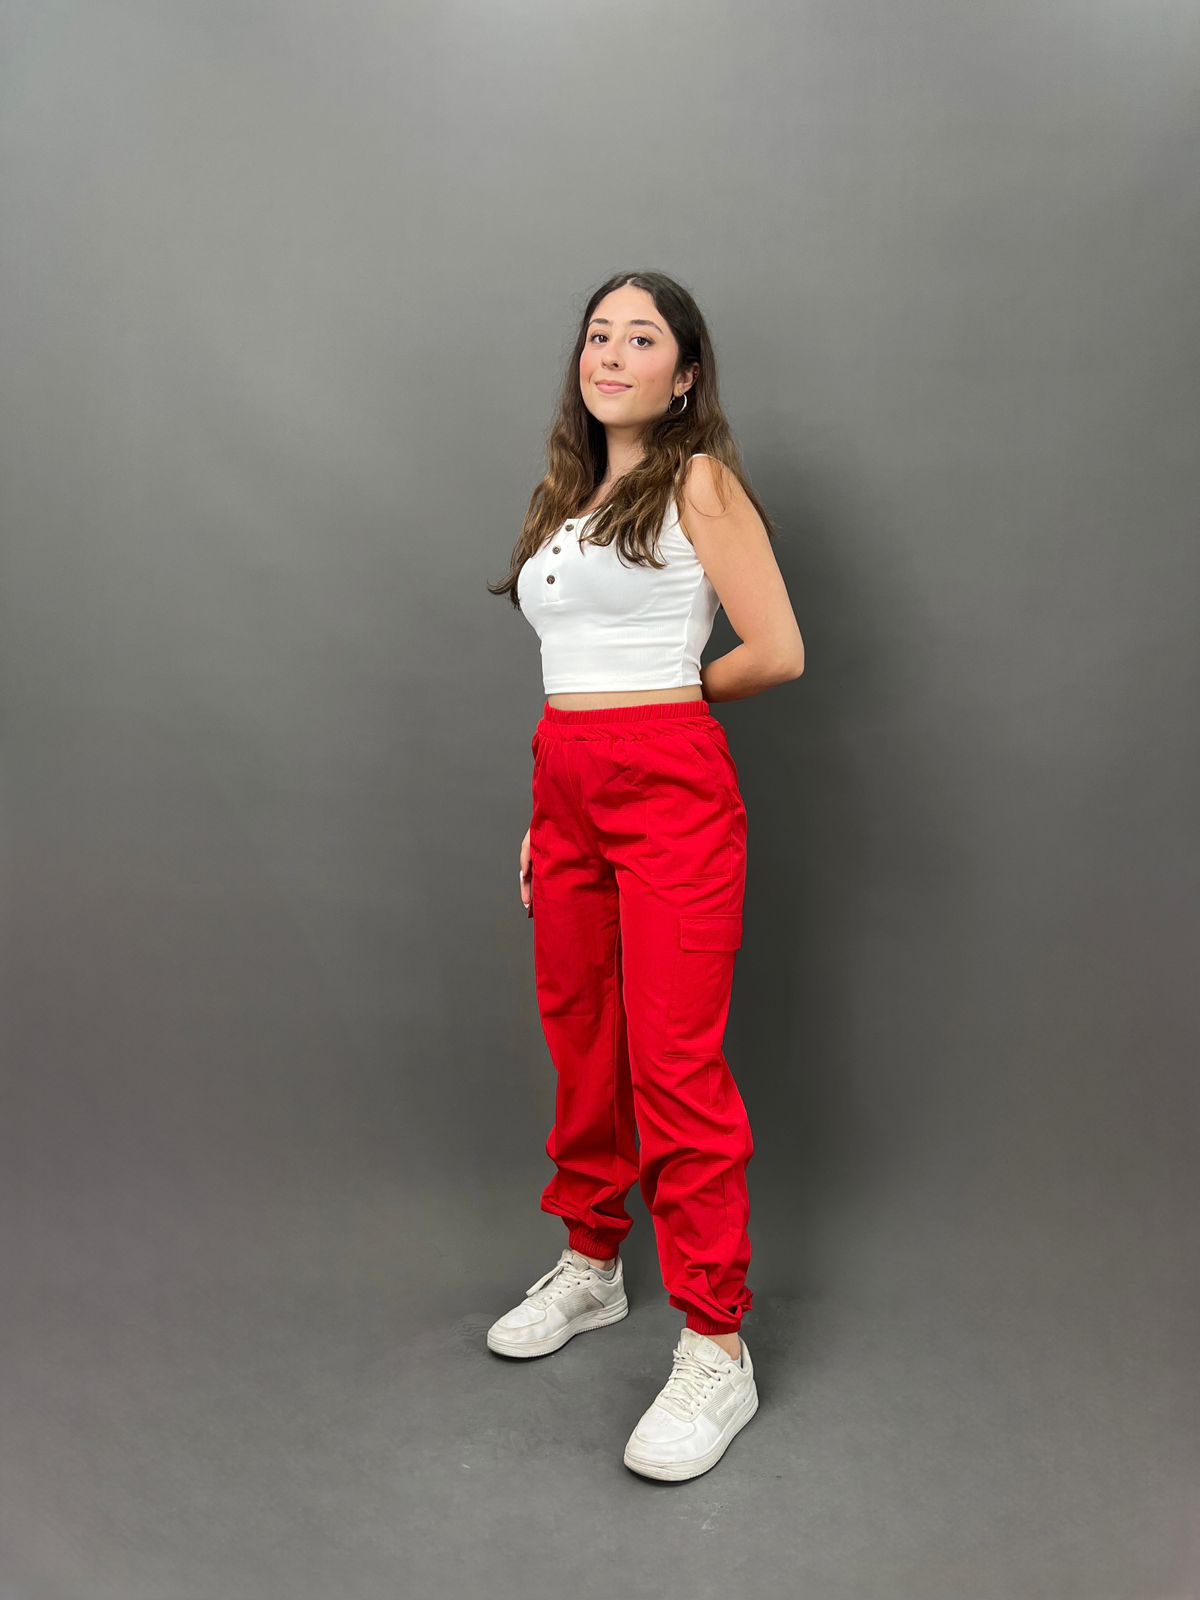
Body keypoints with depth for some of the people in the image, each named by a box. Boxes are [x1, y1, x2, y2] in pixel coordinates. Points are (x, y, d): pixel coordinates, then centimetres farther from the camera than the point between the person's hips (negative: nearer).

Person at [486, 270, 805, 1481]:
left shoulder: (699, 483, -2)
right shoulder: (564, 498, 18)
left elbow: (778, 653, -7)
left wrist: (669, 695, 7)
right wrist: (541, 818, 14)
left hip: (670, 790, -7)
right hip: (564, 789, 7)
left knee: (676, 1063, -7)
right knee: (581, 1048, 14)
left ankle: (715, 1349, 4)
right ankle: (589, 1266, 32)